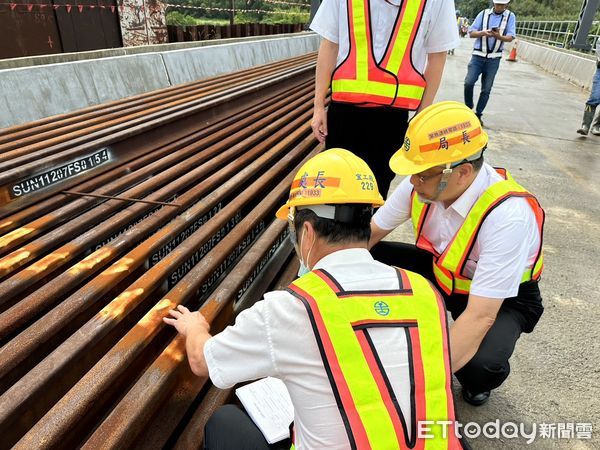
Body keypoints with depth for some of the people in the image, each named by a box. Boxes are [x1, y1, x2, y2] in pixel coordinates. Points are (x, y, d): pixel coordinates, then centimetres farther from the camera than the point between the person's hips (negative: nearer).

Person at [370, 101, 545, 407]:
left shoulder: (508, 215, -36)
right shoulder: (421, 183, -20)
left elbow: (481, 316, -37)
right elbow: (368, 234, -9)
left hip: (502, 298, -5)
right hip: (441, 273, 5)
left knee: (480, 367, -35)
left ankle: (476, 381, 7)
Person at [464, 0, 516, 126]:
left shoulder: (510, 16, 3)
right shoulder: (483, 14, 4)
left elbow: (510, 38, -6)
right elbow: (471, 33, 0)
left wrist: (499, 36, -27)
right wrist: (483, 32, -21)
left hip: (494, 59, 0)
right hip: (478, 56, 0)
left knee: (486, 89, 3)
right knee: (468, 83, -16)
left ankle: (478, 115, 14)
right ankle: (468, 109, 6)